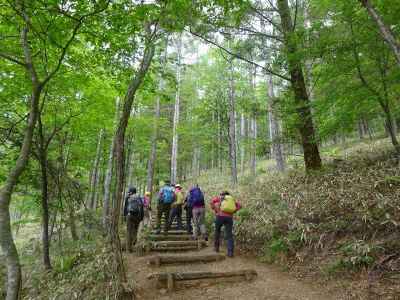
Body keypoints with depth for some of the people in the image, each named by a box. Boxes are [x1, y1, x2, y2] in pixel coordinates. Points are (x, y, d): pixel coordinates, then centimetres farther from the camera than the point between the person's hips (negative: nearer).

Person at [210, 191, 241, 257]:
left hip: (220, 216, -1)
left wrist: (215, 210, 5)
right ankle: (230, 252, -7)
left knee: (217, 232, 22)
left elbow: (212, 201, -3)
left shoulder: (219, 198, 16)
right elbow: (239, 206, 8)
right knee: (229, 235, 4)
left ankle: (216, 247, 27)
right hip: (229, 218, 1)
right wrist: (233, 212, 11)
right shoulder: (232, 199, 23)